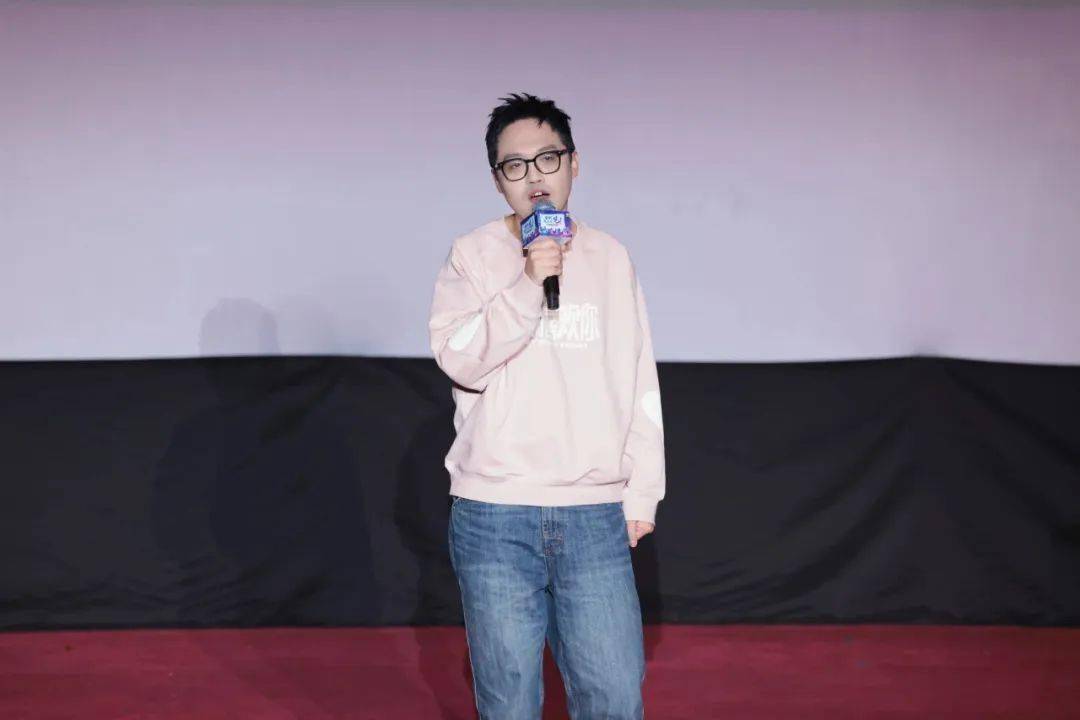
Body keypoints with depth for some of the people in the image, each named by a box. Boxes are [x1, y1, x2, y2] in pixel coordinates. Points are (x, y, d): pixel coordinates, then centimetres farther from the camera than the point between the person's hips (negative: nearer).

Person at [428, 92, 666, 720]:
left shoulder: (611, 258, 9)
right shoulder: (474, 256, 2)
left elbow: (640, 381, 10)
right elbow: (459, 358, -12)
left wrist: (642, 493, 8)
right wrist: (529, 284, -20)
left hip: (596, 516, 2)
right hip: (495, 517, -2)